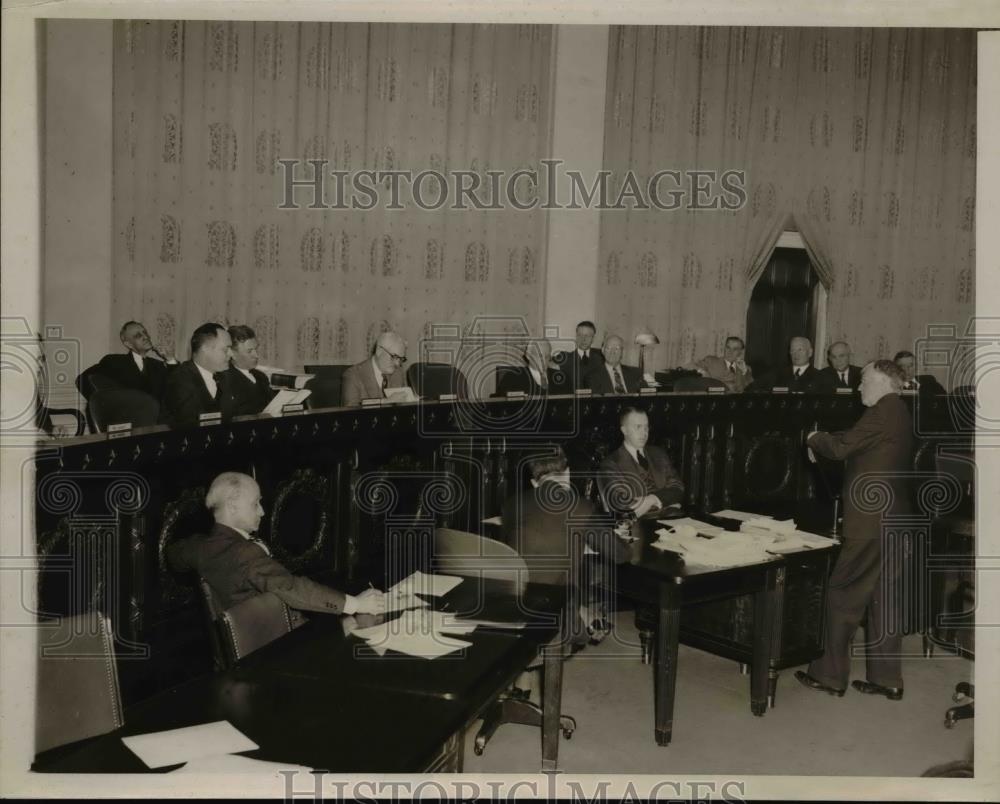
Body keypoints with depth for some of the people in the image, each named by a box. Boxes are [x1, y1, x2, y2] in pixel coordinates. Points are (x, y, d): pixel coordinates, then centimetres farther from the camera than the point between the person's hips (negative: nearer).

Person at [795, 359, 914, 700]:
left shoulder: (885, 410, -15)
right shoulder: (899, 413, 15)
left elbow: (841, 447, -18)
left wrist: (815, 439, 0)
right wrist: (825, 443, 9)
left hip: (871, 522, -9)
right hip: (892, 519, 9)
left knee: (843, 596, 0)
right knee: (883, 598, 13)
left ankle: (830, 675, 8)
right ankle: (887, 678, 19)